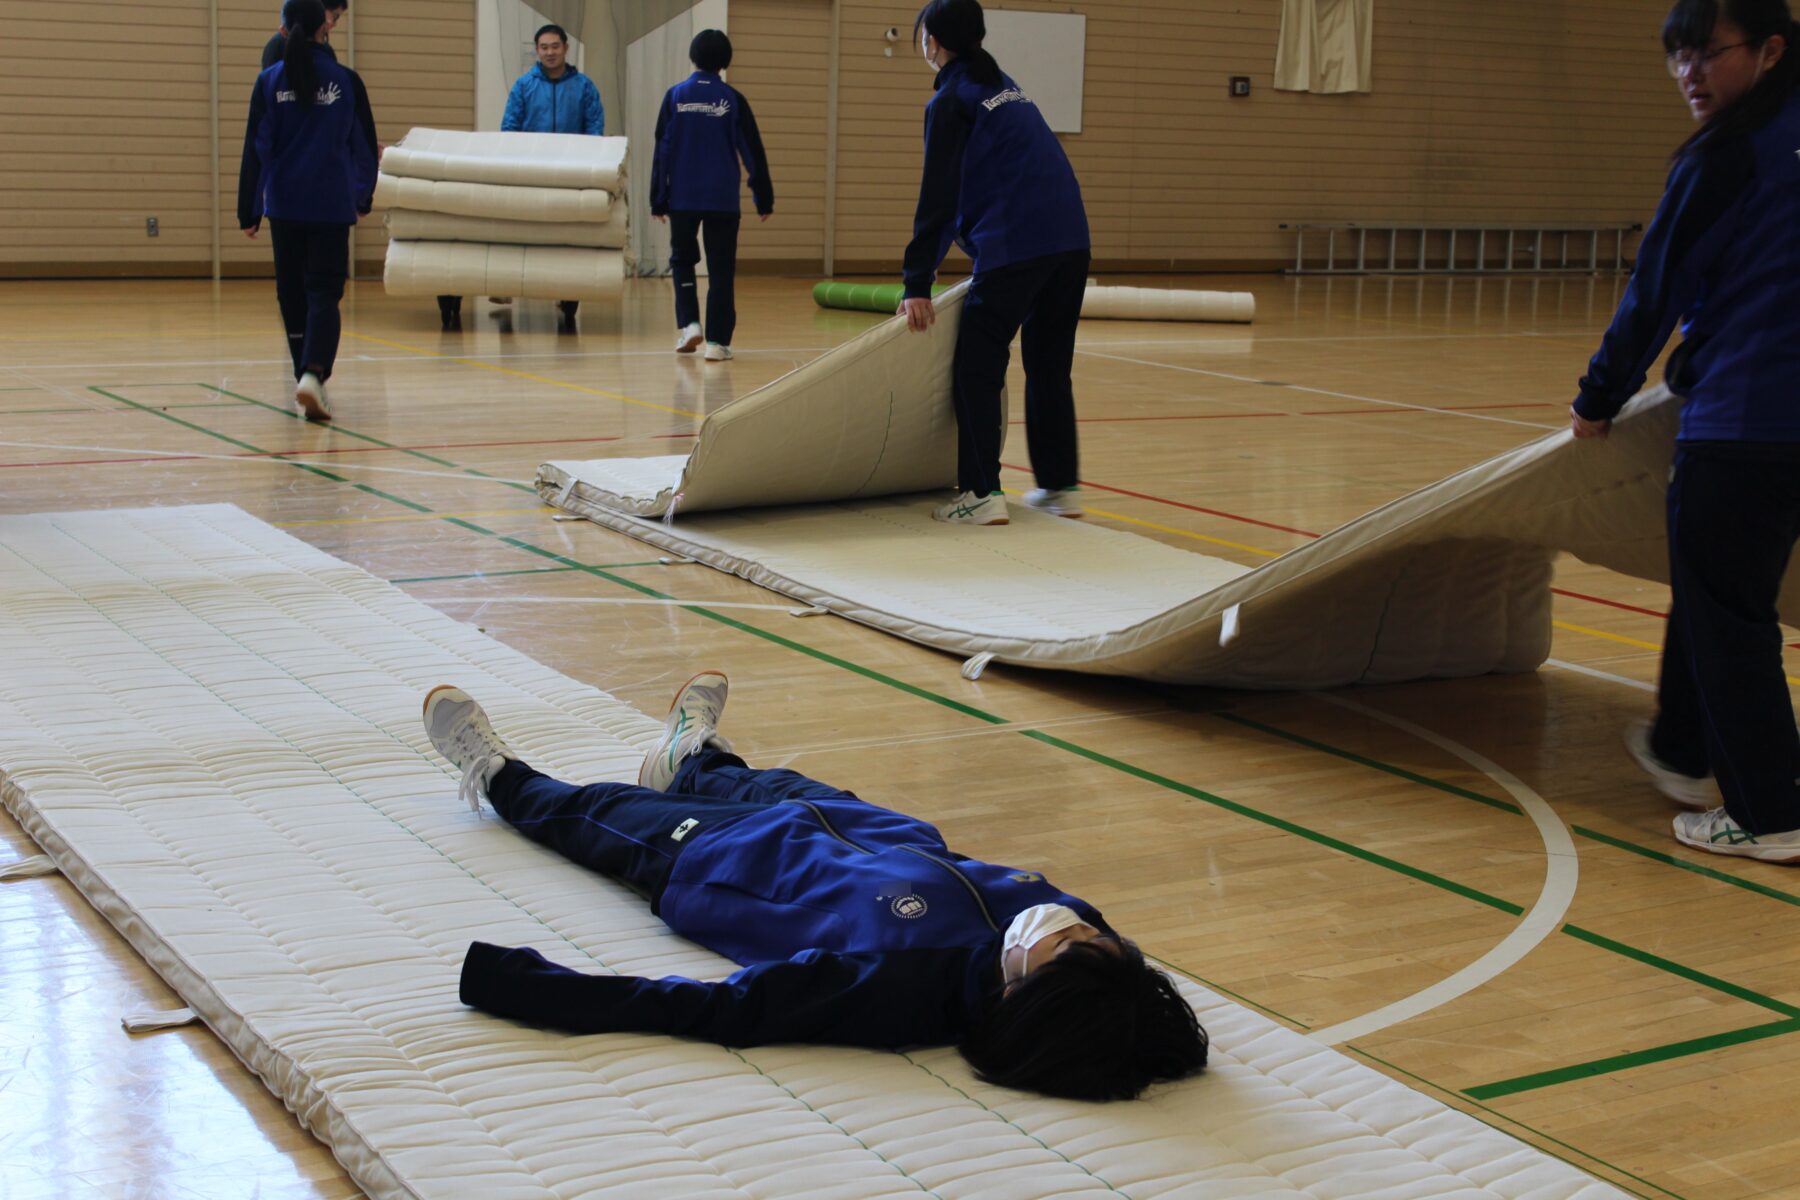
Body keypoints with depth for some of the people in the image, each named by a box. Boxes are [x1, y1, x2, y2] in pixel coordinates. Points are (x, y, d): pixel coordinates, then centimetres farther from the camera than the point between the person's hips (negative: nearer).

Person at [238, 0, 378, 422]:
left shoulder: (269, 82, -1)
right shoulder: (345, 81, -2)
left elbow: (255, 149, -1)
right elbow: (364, 146, 6)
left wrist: (248, 212, 4)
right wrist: (364, 196, 22)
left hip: (284, 205, 1)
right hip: (332, 207, -1)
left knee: (292, 294, 14)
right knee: (324, 295, -3)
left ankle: (306, 377, 21)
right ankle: (313, 375, -24)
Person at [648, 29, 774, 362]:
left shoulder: (675, 96, -1)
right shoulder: (733, 100, -2)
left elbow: (661, 150, -1)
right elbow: (753, 152, 1)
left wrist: (658, 199, 4)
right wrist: (763, 198, 8)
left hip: (682, 197, 1)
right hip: (723, 198, -1)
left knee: (682, 260, 18)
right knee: (720, 269, 4)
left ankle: (688, 323, 3)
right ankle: (717, 341, 0)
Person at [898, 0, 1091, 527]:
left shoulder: (949, 101, -2)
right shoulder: (1005, 87, 22)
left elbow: (938, 197, -8)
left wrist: (918, 284, -8)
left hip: (1014, 247, -8)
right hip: (1070, 240, 8)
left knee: (977, 371, -1)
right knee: (1051, 367, 15)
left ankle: (981, 493, -5)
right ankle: (1060, 486, 19)